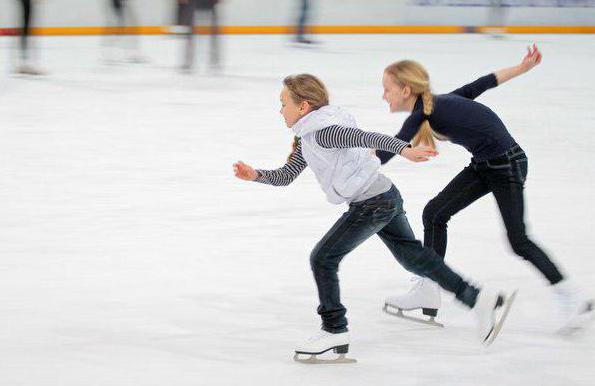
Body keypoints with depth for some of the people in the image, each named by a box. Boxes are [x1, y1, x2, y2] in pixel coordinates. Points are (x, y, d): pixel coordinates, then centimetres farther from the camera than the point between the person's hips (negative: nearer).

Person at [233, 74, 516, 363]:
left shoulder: (323, 132, -16)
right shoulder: (309, 138, 14)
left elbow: (368, 138, -29)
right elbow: (286, 176, 16)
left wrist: (404, 150, -40)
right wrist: (256, 175, 0)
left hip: (373, 204, -10)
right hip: (384, 198, 10)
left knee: (323, 259, -3)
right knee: (412, 255, 18)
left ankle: (335, 331, 5)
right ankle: (480, 300, 19)